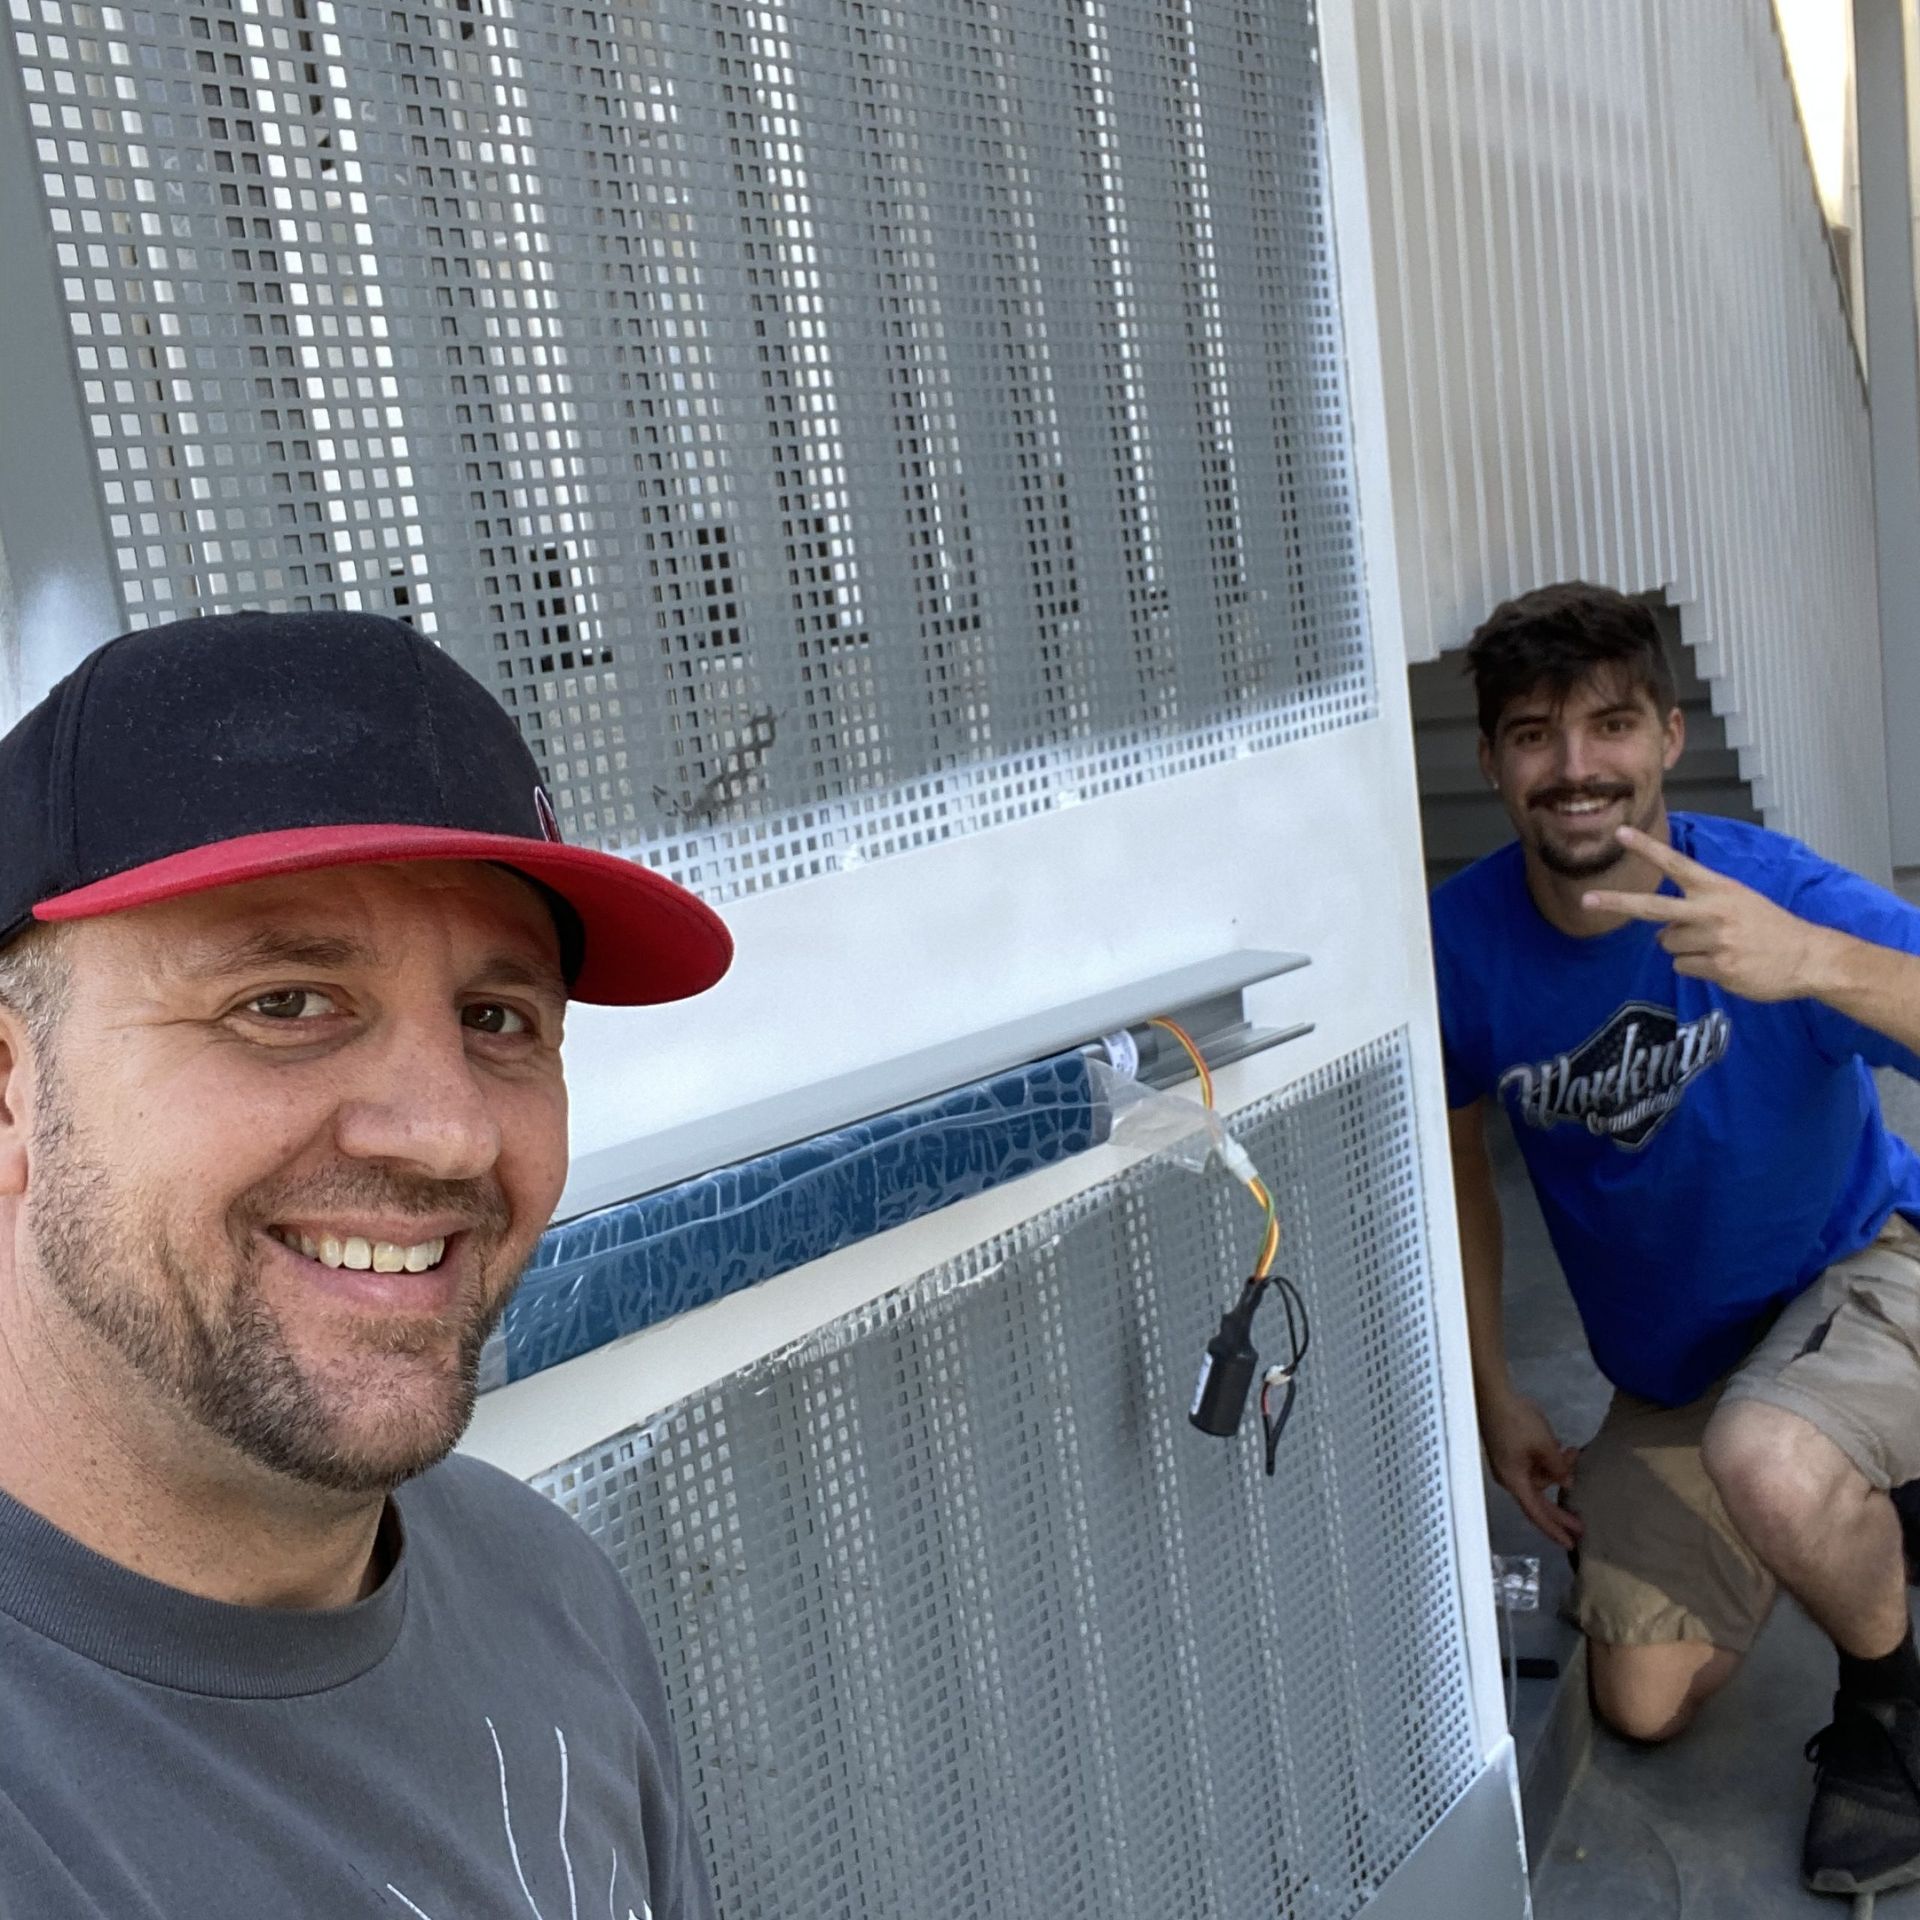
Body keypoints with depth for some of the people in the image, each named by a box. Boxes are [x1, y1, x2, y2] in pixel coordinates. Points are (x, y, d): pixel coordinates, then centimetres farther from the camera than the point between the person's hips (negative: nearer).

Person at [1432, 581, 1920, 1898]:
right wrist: (1494, 1395, 0)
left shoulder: (1771, 892, -27)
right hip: (1669, 1364, 4)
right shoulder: (1464, 939, -17)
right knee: (1647, 1706, 7)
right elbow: (1460, 1162, 0)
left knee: (1768, 1463, -39)